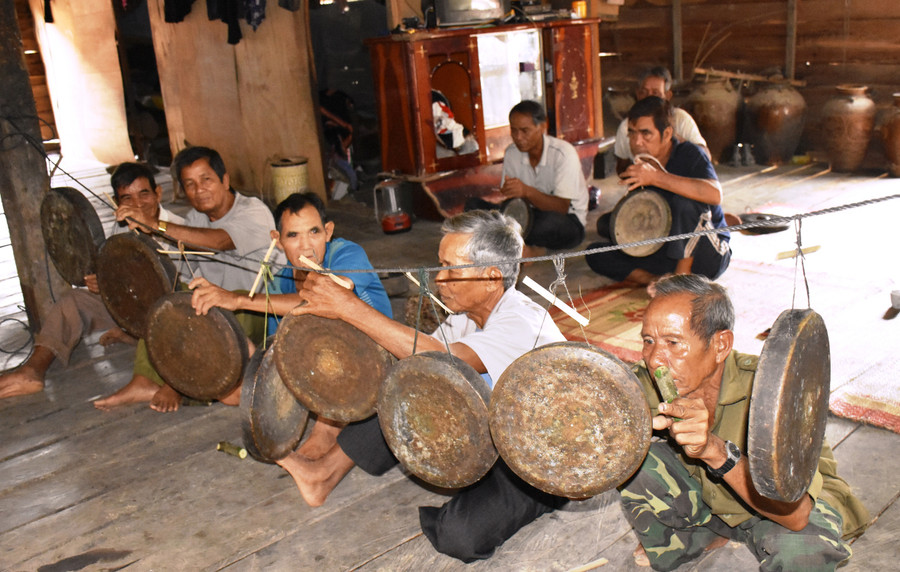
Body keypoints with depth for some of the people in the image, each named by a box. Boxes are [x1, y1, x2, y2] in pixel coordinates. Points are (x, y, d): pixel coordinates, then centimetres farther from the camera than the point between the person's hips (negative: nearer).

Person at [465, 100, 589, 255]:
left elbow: (562, 208, -23)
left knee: (550, 220, -43)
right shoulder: (512, 153, -1)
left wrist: (527, 191, -37)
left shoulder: (563, 153, -17)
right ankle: (529, 249, -23)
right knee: (473, 206, -13)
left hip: (569, 221, -5)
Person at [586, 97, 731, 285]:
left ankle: (682, 275, -17)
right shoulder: (640, 170, 3)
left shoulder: (688, 153, -13)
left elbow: (715, 194, -35)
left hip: (712, 254, -5)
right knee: (595, 253, -7)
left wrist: (656, 177, -37)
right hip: (667, 252, 5)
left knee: (682, 200, -33)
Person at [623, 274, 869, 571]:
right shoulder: (645, 384, -21)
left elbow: (795, 513, -42)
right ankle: (696, 540, 10)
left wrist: (716, 450, -54)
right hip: (706, 497, 4)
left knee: (798, 547, -36)